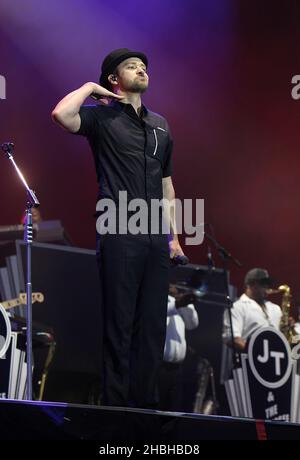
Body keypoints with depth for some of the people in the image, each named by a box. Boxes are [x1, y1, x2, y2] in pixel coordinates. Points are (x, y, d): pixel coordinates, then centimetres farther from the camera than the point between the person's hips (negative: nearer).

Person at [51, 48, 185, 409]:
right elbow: (61, 115, -20)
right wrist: (90, 88, -4)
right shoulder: (102, 116, 1)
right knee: (119, 323, -4)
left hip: (155, 237, 6)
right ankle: (115, 403, 1)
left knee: (153, 325, 6)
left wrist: (173, 235, 17)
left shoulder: (160, 125, 20)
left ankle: (145, 403, 12)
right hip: (119, 234, -6)